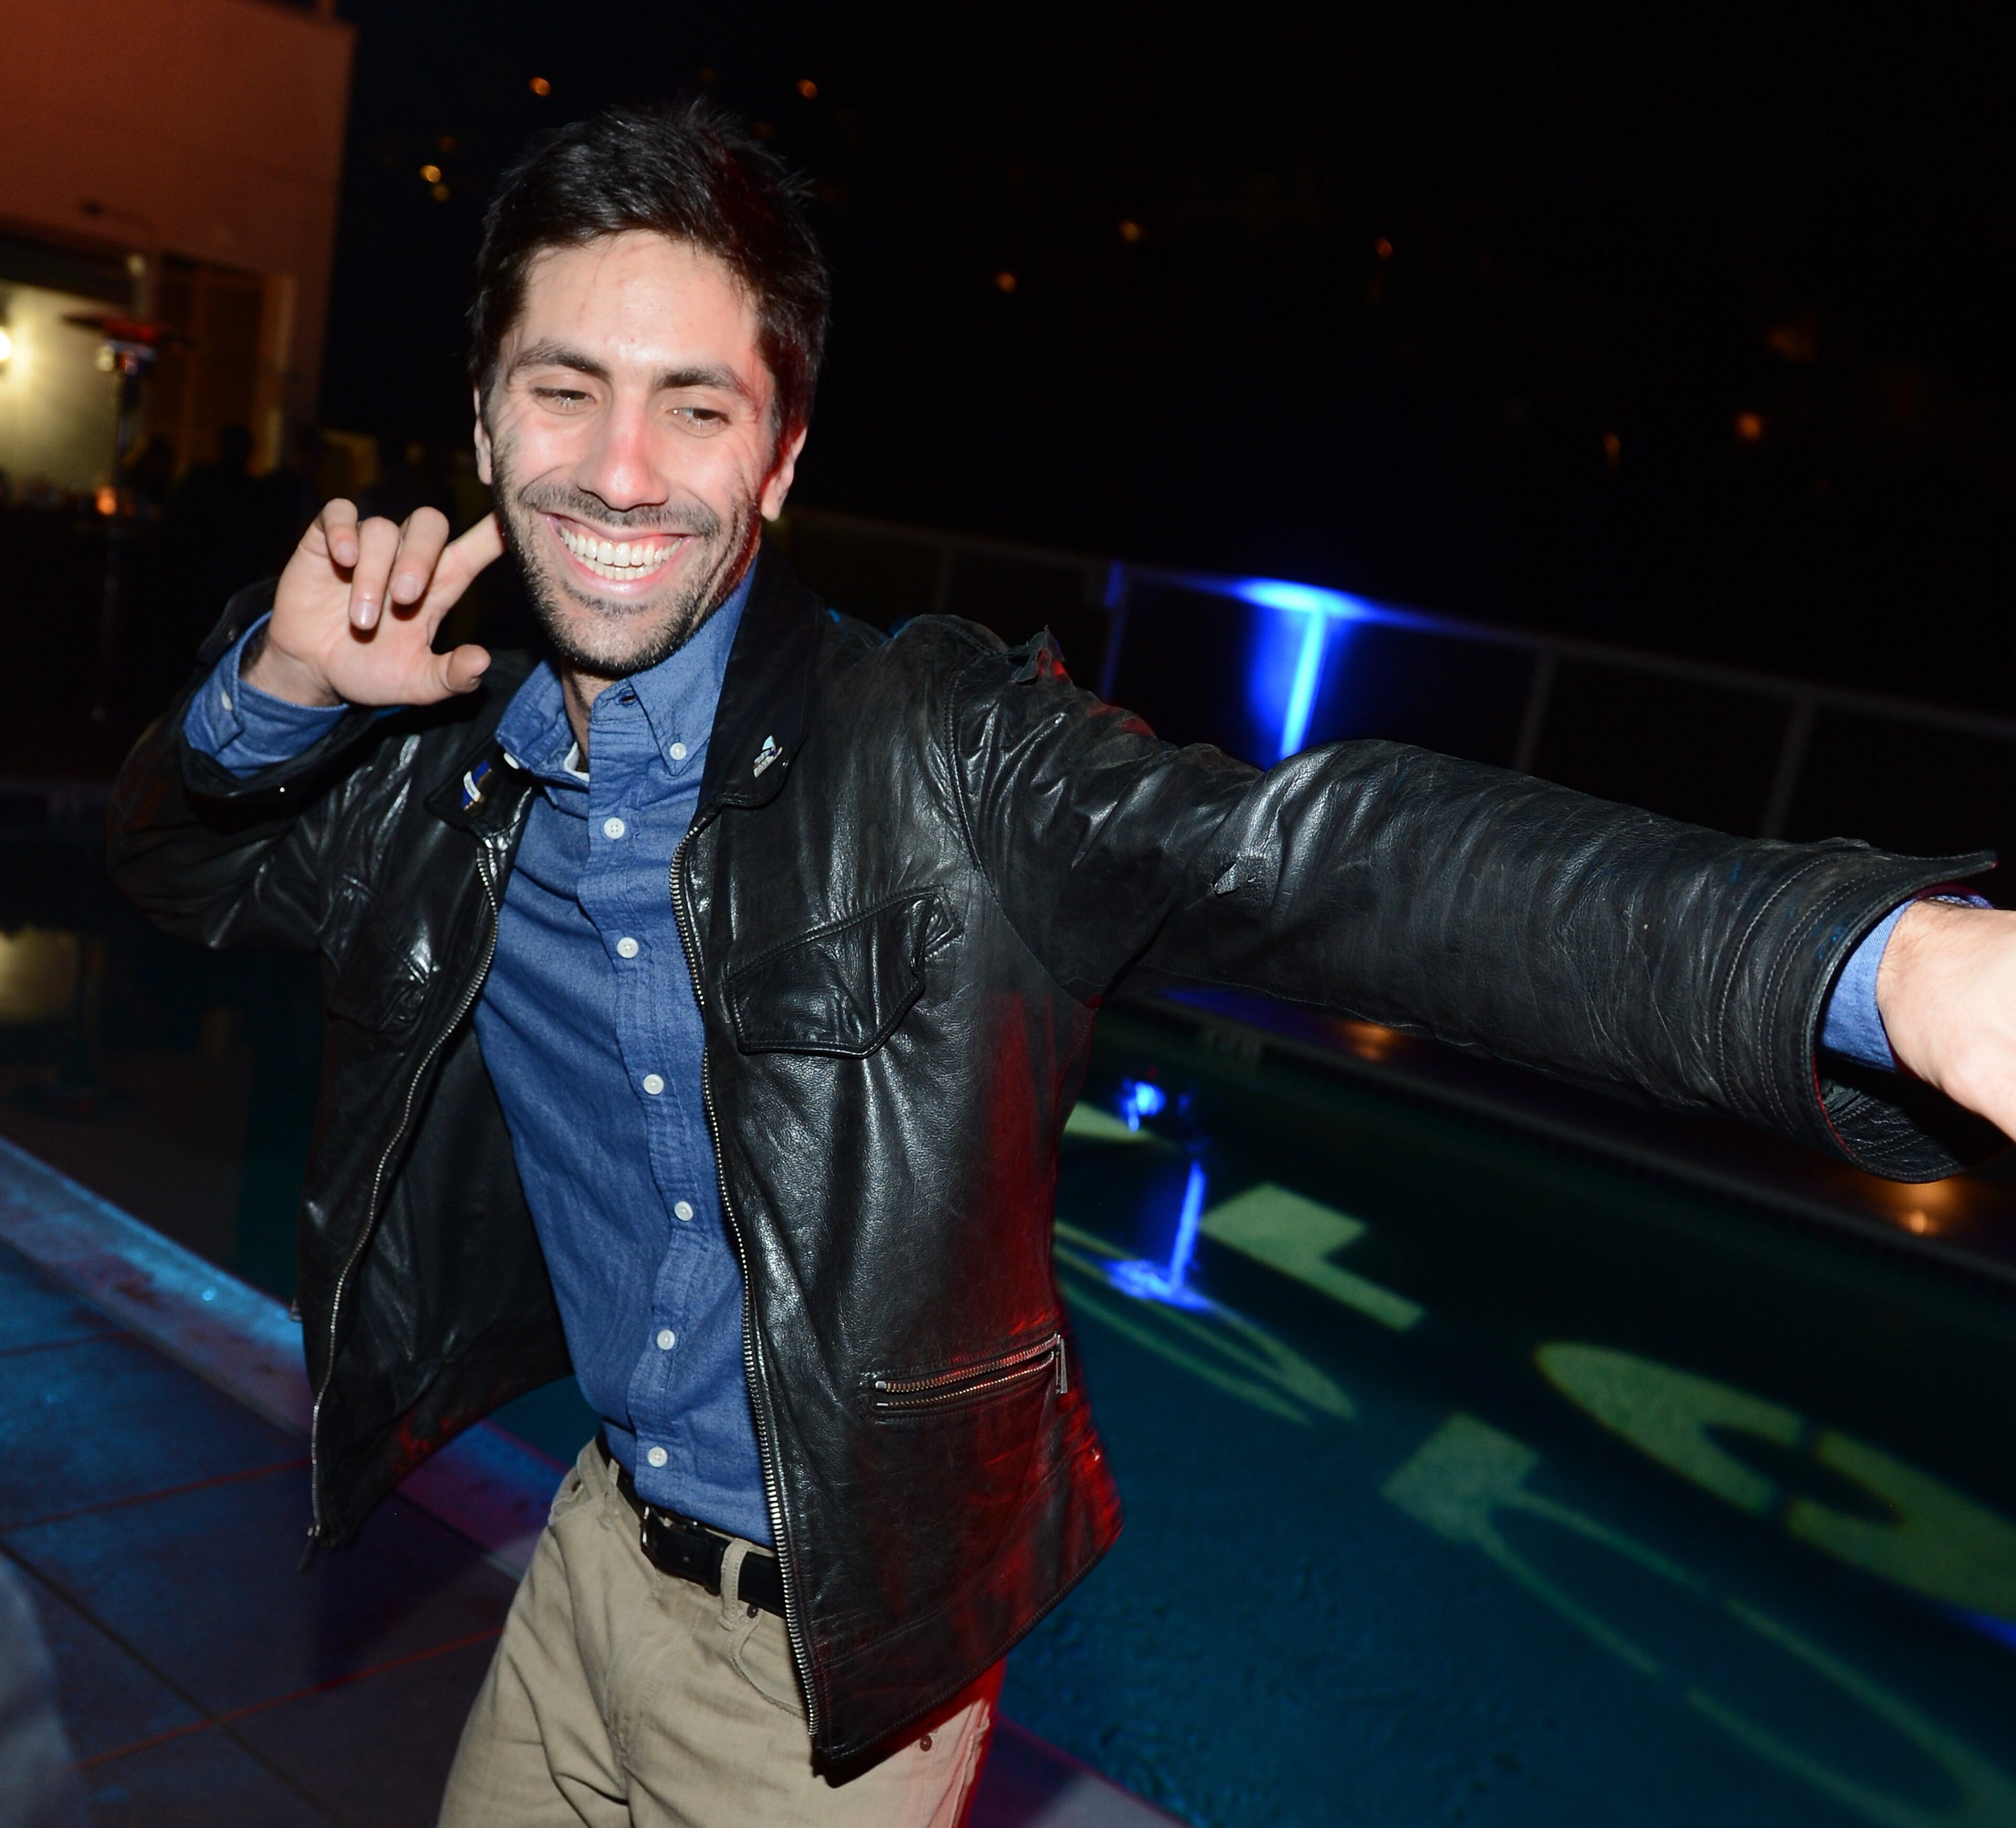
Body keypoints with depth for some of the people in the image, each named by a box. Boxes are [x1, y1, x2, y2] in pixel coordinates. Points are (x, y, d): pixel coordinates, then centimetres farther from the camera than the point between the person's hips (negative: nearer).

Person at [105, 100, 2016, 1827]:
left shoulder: (945, 756, -22)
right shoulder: (448, 771, -5)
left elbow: (1322, 853, -36)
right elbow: (182, 865, 11)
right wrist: (274, 694, -14)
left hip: (839, 1650, -4)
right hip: (600, 1543, 5)